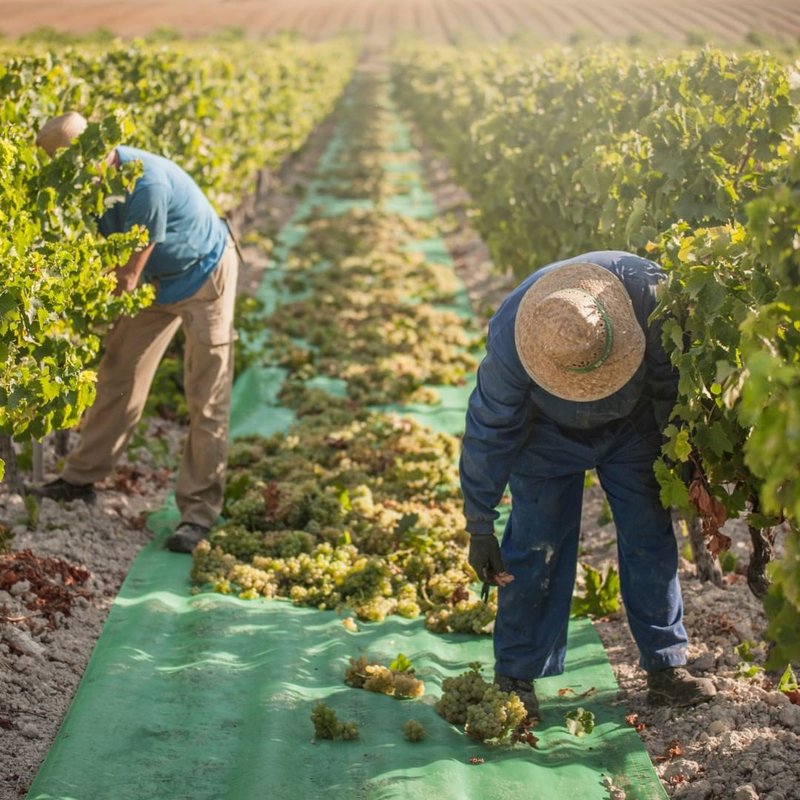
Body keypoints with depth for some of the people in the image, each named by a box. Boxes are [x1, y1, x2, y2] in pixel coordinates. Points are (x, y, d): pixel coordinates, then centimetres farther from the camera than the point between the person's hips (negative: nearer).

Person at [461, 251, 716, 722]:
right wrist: (480, 527, -17)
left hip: (632, 423, 2)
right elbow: (489, 432, -23)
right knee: (535, 550, -5)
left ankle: (667, 669, 11)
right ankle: (515, 679, 7)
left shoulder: (648, 290, -36)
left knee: (652, 539, 0)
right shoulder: (509, 343, -38)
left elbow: (673, 381, -17)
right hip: (548, 432, -2)